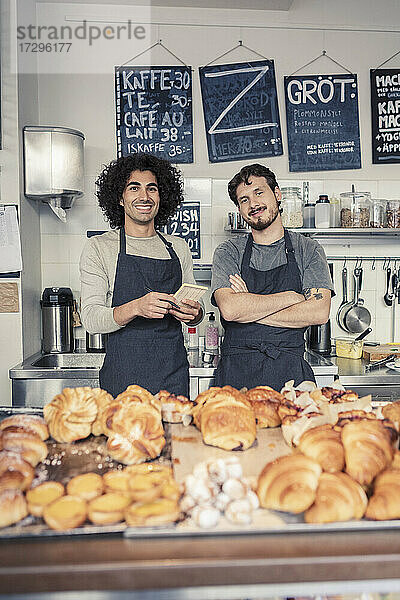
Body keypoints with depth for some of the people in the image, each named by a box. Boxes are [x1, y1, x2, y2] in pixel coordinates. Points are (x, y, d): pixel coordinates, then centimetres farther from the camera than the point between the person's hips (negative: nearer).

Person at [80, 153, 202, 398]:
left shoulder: (179, 247, 10)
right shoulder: (99, 247, -1)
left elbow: (195, 313, 16)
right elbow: (91, 320, -9)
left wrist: (193, 313, -7)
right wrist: (136, 308, -26)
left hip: (175, 373, 3)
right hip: (124, 376, -3)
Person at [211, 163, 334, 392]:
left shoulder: (308, 249, 6)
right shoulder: (229, 252, 5)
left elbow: (319, 313, -7)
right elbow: (229, 309, -12)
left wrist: (249, 310, -9)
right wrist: (292, 297, -7)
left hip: (290, 372, 1)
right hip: (237, 371, 0)